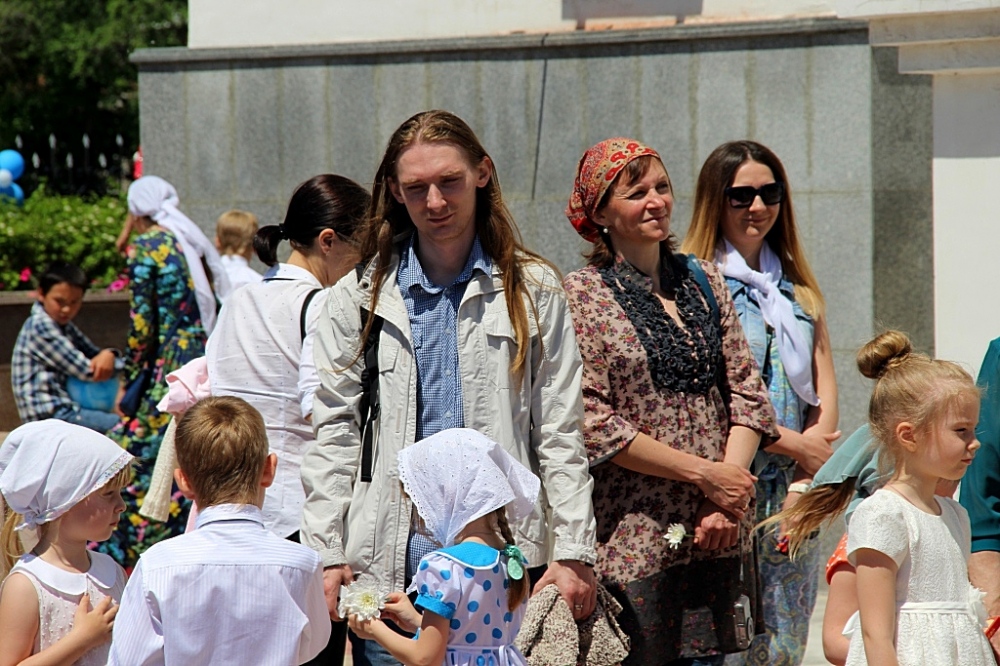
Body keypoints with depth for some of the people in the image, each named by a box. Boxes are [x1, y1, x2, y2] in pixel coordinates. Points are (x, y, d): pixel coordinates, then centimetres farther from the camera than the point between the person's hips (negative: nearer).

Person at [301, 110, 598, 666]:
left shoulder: (532, 291, 7)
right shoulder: (359, 298, 9)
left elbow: (560, 433, 5)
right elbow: (333, 433, 7)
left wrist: (573, 553, -2)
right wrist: (326, 555, 0)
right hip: (390, 560, 1)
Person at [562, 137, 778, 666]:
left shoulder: (703, 281, 12)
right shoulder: (582, 295, -3)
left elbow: (747, 392, 9)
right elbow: (592, 423, -11)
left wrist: (727, 501, -5)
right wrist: (703, 473, -12)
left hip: (714, 536, 5)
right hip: (632, 537, -5)